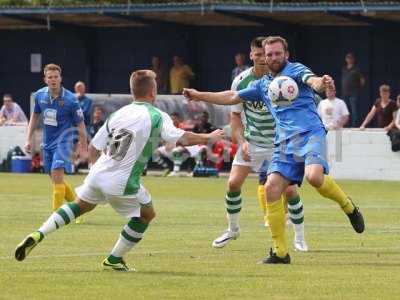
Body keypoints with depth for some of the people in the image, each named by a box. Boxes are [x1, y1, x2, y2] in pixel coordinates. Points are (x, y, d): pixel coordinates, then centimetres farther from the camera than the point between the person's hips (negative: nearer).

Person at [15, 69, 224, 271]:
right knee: (146, 214, 18)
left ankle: (38, 235, 14)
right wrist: (209, 138, 1)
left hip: (97, 174, 6)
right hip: (122, 183, -6)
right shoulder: (157, 117, -6)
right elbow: (182, 138, -15)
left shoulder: (117, 114, 10)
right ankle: (114, 259, 23)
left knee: (81, 205, 29)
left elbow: (93, 149, 12)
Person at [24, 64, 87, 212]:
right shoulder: (40, 95, -2)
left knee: (57, 176, -19)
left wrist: (84, 149, -9)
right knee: (55, 179, 13)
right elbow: (35, 116, 15)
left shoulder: (70, 99, -16)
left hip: (63, 141, -6)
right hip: (47, 142, 6)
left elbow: (80, 125, -9)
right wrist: (29, 139, 12)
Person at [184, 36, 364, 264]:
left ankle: (348, 207, -2)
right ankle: (280, 252, -3)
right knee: (272, 188, -10)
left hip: (309, 134, -6)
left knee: (314, 176, -32)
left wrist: (321, 83, -43)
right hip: (284, 143, 6)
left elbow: (312, 80, -19)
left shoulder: (295, 70, 4)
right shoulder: (263, 84, 23)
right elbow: (232, 97, 33)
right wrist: (199, 96, 31)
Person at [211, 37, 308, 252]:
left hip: (279, 141, -2)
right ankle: (233, 229, 16)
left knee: (289, 189, -11)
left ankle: (300, 238, 5)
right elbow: (235, 115, 2)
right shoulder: (241, 81, -7)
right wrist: (242, 141, -9)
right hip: (251, 142, 2)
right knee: (233, 183, -8)